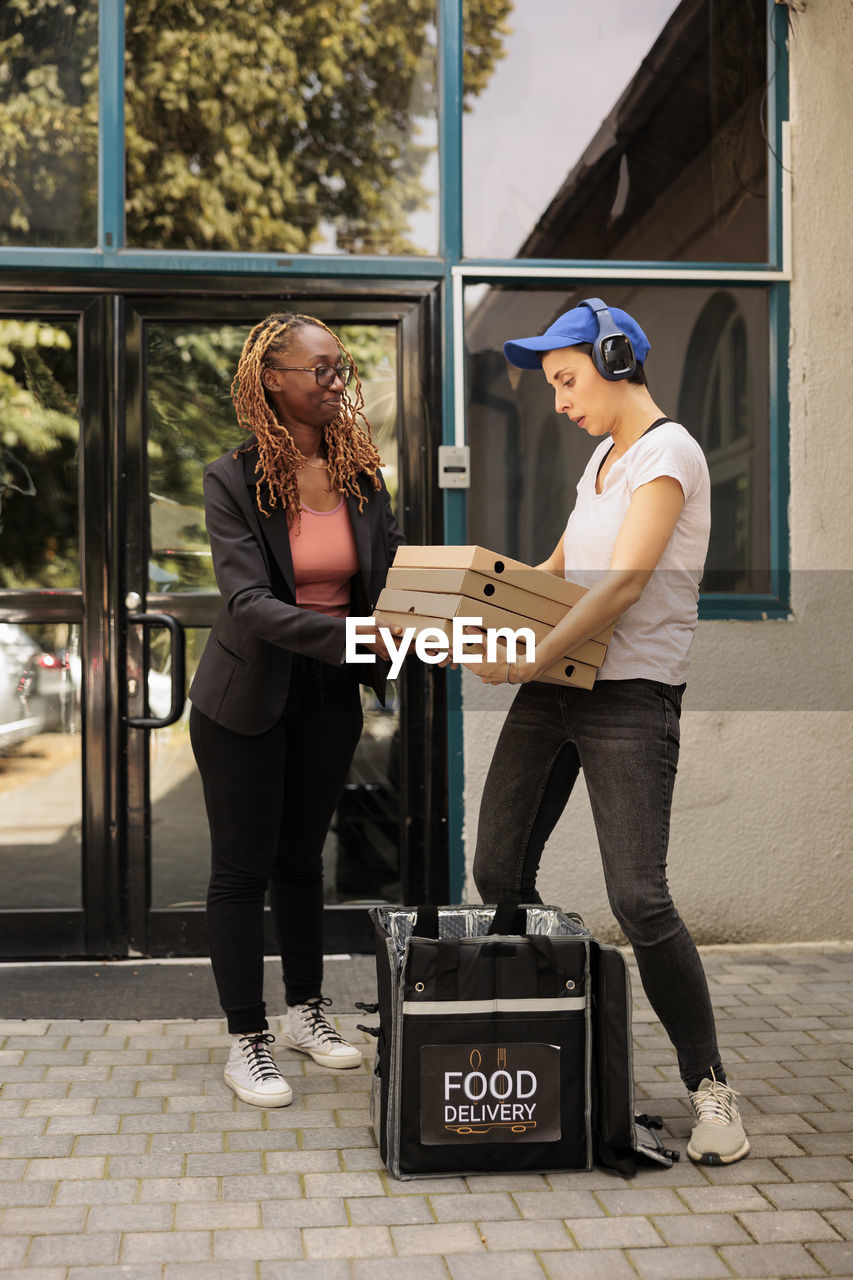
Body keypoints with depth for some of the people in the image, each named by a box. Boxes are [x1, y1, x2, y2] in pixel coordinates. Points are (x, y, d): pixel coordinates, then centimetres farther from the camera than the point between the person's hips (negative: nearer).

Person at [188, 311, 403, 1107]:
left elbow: (394, 577, -1)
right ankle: (246, 1042, 19)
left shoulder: (361, 474, -2)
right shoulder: (233, 481, -16)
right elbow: (249, 603, -26)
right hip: (247, 699, -4)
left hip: (330, 696, 4)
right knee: (242, 867, 5)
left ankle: (305, 1011, 35)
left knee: (302, 856, 19)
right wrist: (354, 636, -37)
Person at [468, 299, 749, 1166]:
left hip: (631, 696, -8)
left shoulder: (667, 454, -7)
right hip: (553, 687, 8)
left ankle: (709, 1086, 1)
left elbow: (625, 582, -18)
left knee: (638, 898, -14)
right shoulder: (602, 458, 20)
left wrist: (531, 657, -23)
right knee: (498, 872, 5)